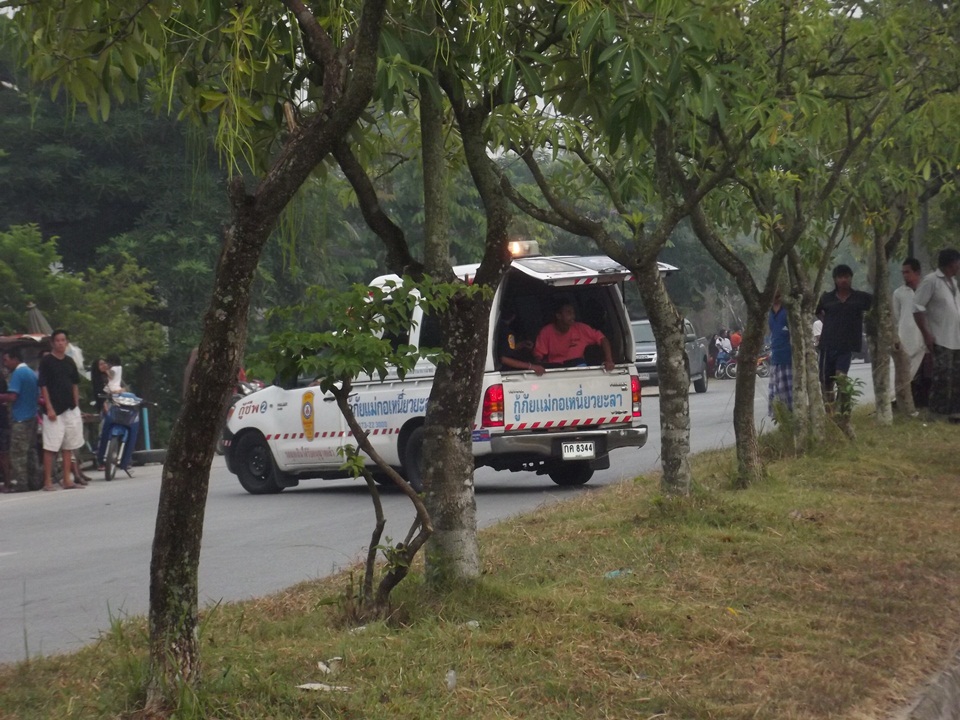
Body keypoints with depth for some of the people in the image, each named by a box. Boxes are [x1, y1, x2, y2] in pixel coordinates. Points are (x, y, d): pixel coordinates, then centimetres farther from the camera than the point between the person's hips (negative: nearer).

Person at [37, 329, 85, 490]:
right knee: (50, 447, -7)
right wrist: (49, 408, -14)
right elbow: (43, 386, -8)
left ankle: (67, 480, 12)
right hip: (54, 410, -6)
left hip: (71, 409, 6)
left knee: (68, 446, 8)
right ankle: (48, 481, -5)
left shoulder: (69, 361, 13)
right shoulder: (46, 361, -4)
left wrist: (76, 405, 12)